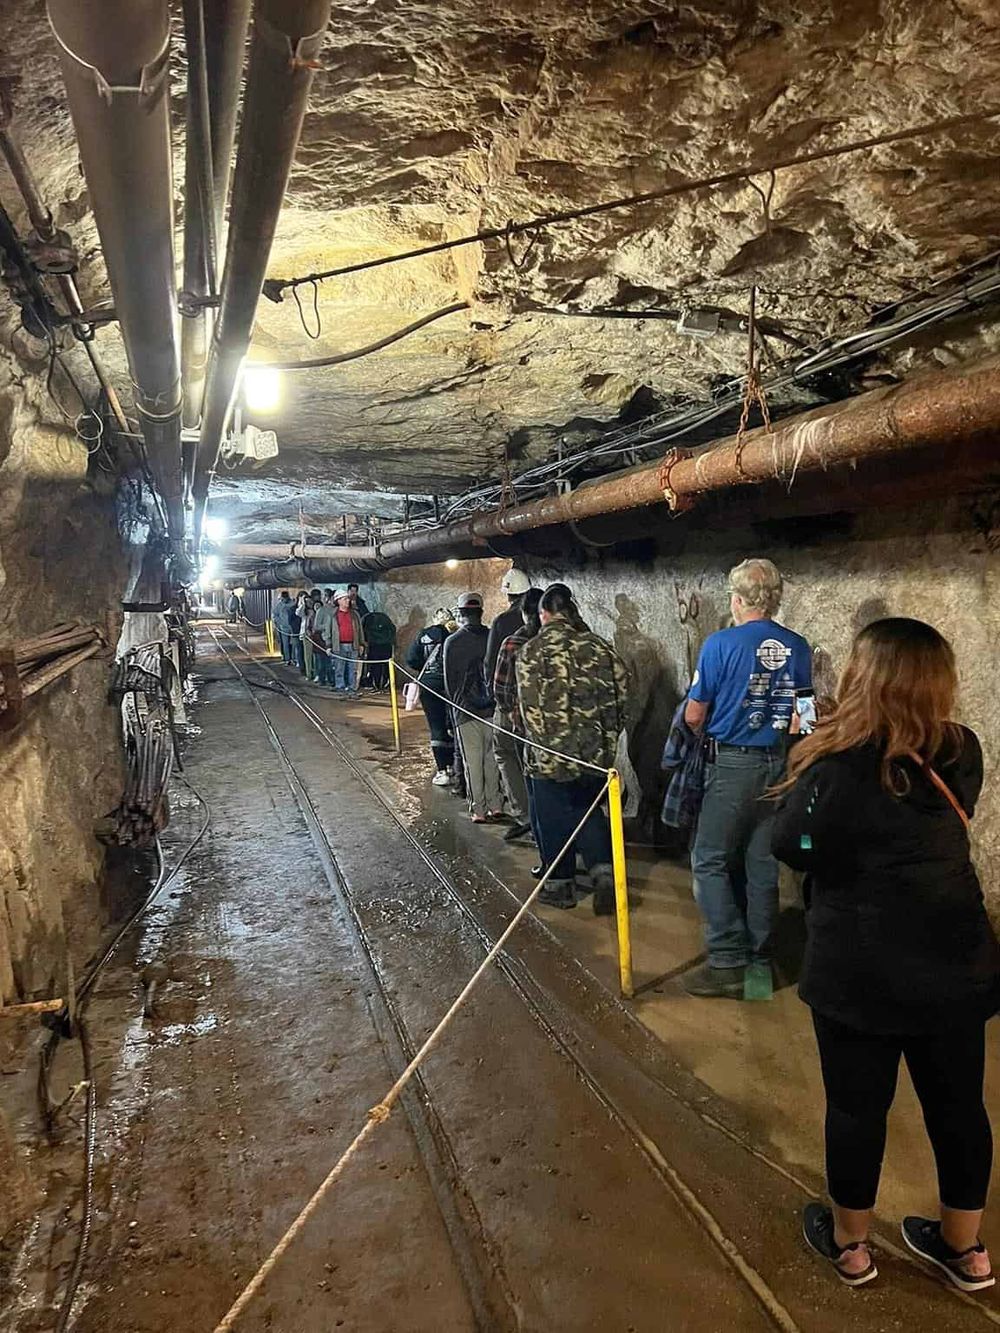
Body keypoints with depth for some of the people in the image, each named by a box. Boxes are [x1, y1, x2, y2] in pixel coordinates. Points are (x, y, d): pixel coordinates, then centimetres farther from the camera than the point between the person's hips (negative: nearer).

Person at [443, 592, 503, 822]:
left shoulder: (452, 641, -8)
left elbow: (449, 678, -2)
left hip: (466, 709, -3)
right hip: (492, 707, 3)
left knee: (472, 762, 4)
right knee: (492, 758, 13)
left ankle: (479, 810, 8)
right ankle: (496, 805, 17)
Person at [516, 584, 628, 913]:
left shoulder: (532, 650, -9)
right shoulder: (599, 646, 1)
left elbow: (530, 705, -15)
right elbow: (621, 691, 2)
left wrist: (543, 742, -7)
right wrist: (609, 736, 11)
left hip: (550, 753, -3)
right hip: (597, 751, 4)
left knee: (554, 819, 12)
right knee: (588, 811, 21)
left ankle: (561, 886, 24)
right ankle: (603, 868, 4)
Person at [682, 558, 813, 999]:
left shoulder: (721, 644, -12)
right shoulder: (798, 648, 3)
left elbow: (693, 716, -7)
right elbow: (801, 713, 13)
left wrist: (709, 731, 14)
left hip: (732, 764, -5)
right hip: (779, 764, 6)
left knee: (711, 861, 3)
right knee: (762, 863, 13)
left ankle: (728, 963, 0)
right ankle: (759, 960, 21)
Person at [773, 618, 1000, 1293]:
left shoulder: (839, 765, -22)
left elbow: (791, 846, -9)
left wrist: (807, 767, 0)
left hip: (860, 973, -5)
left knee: (858, 1107, 14)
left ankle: (851, 1246, 34)